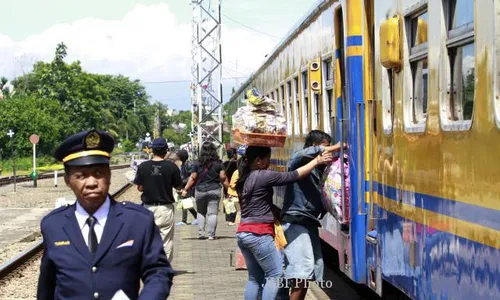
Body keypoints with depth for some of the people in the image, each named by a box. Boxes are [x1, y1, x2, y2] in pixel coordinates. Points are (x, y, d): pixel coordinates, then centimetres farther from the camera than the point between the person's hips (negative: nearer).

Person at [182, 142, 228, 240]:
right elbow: (223, 178, -3)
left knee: (201, 212, 14)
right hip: (214, 190, -1)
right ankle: (211, 234, -3)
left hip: (200, 190, 1)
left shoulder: (197, 164, -2)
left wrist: (185, 189, 9)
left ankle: (201, 233, 7)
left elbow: (192, 178, 0)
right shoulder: (218, 164, -3)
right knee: (213, 213, 1)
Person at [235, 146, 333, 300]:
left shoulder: (245, 178, 14)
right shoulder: (262, 176, -12)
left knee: (255, 277, 13)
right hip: (258, 234, -9)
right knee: (275, 274, -2)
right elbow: (293, 176, -10)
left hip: (243, 233, 9)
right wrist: (316, 161, -1)